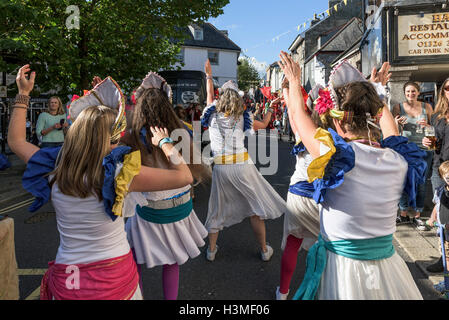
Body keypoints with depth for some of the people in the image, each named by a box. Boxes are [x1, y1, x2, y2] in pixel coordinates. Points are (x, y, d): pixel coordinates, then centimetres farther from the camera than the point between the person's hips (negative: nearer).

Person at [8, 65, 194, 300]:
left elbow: (16, 141, 10)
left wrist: (23, 94, 16)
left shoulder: (53, 171, -10)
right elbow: (184, 177, -17)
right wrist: (164, 142, -2)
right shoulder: (121, 173, -22)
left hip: (67, 279, 3)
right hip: (115, 278, -2)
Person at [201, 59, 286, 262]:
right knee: (255, 207, 11)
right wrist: (270, 112, 37)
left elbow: (209, 97, 26)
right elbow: (263, 125, 19)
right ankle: (264, 250, 21)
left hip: (220, 167, 2)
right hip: (242, 164, -1)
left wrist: (209, 76, 38)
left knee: (218, 209, 15)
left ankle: (211, 249, 23)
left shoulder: (213, 113, 5)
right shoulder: (243, 117, 2)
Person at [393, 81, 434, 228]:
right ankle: (403, 215, 17)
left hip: (424, 150, 1)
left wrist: (427, 125, -10)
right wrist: (397, 124, -15)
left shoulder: (426, 107, 8)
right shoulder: (398, 108, 4)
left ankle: (417, 216, 15)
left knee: (421, 184, 3)